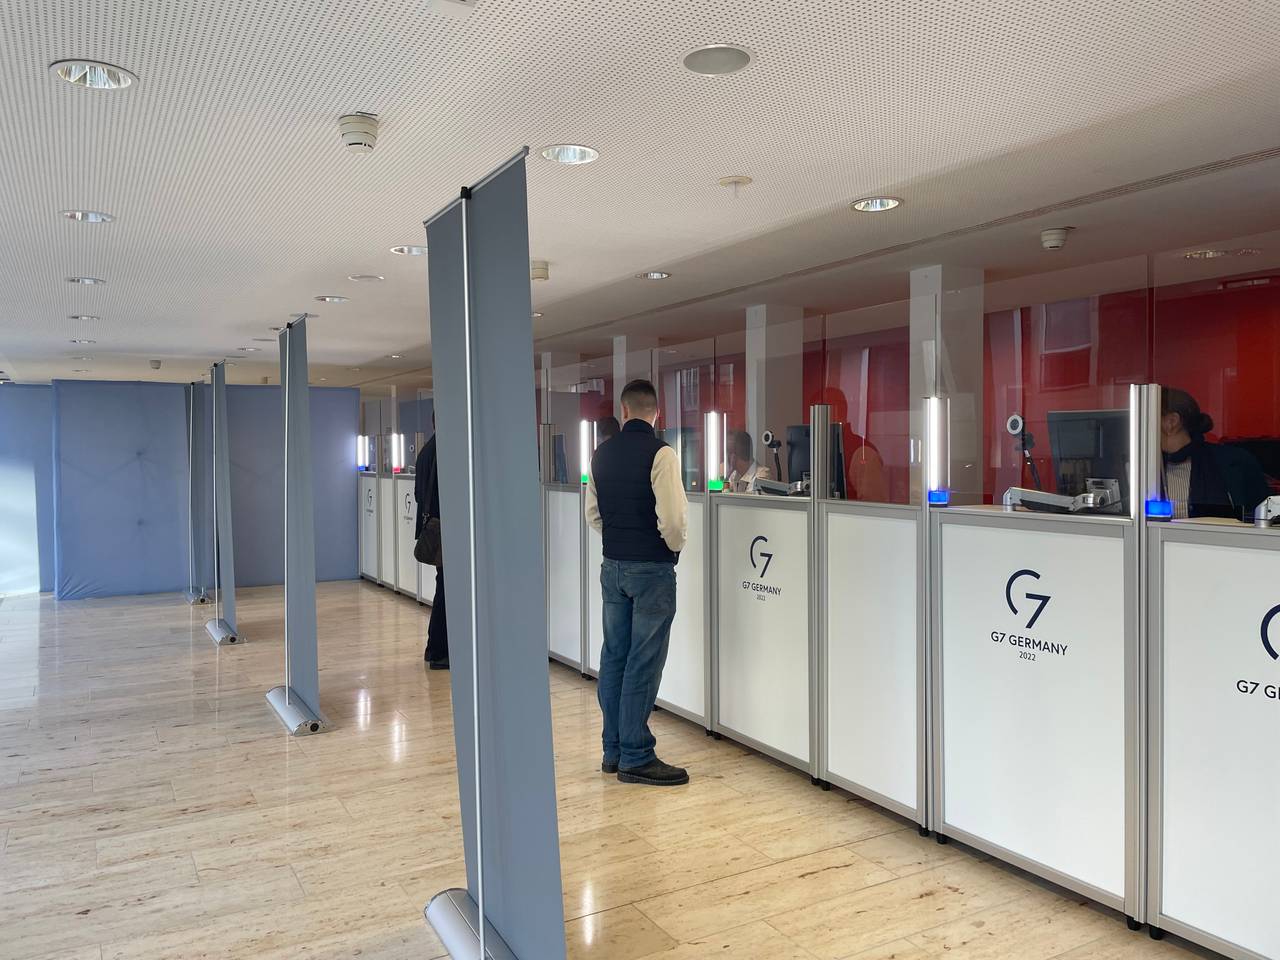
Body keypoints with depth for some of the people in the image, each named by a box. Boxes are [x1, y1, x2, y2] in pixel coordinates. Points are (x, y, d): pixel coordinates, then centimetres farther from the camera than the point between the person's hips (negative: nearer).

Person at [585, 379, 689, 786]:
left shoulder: (601, 454, 6)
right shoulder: (660, 454, -15)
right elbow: (673, 517, -20)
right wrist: (675, 546, 0)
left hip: (613, 566, 7)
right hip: (651, 569, -7)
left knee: (614, 657, 13)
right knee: (643, 664, 0)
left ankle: (613, 750, 23)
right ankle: (635, 757, 7)